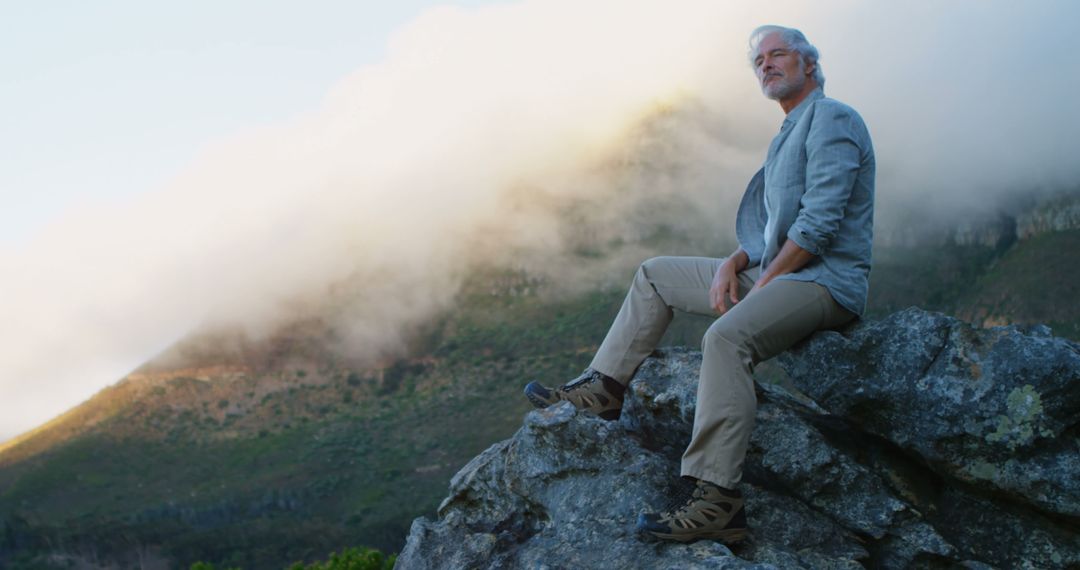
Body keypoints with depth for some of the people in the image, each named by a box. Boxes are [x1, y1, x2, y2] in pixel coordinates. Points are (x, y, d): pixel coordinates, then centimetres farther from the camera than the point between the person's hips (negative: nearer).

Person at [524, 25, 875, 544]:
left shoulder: (832, 118, -9)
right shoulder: (786, 139, 21)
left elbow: (819, 222, -20)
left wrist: (763, 282, -17)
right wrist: (735, 263, 1)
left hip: (824, 281, -10)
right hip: (775, 273, 10)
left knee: (727, 336, -37)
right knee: (655, 274, 14)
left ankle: (713, 500, -40)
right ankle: (604, 388, 13)